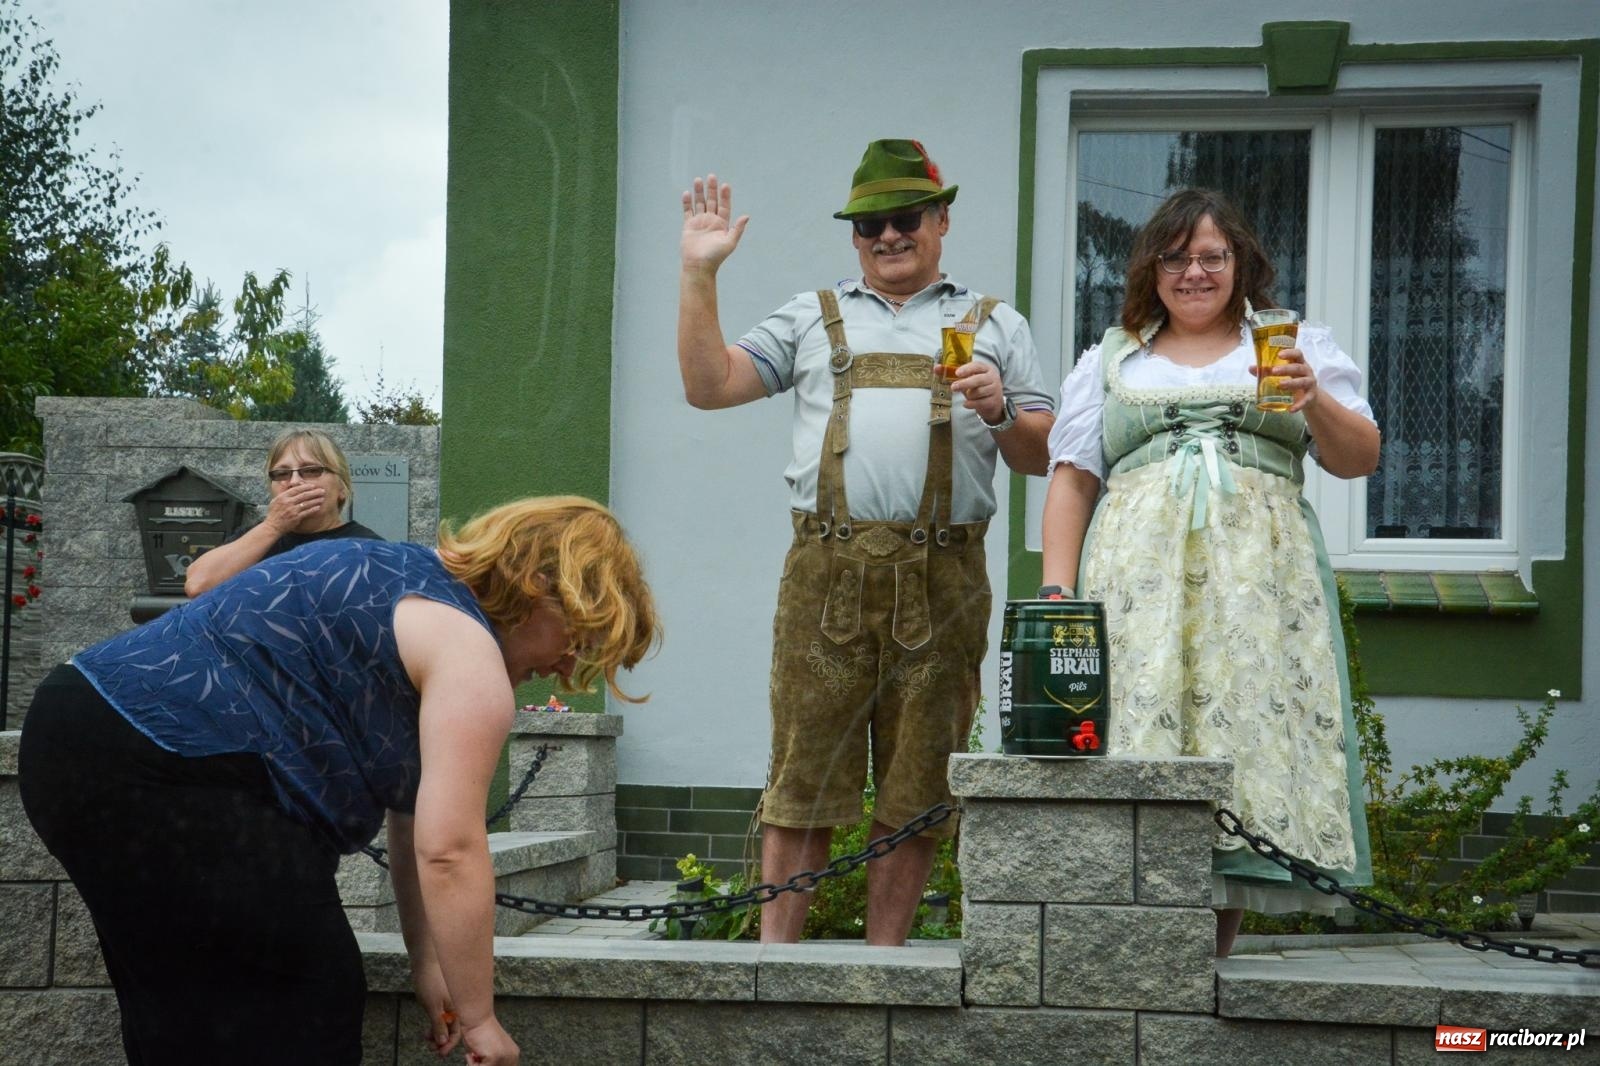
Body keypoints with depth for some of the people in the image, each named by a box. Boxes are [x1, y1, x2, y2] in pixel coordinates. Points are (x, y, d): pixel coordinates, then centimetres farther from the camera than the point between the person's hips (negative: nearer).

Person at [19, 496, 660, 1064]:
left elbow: (414, 813, 23)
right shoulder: (468, 651, -9)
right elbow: (449, 851, -14)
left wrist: (427, 964, 22)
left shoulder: (413, 583, 22)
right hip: (160, 777, -11)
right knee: (300, 1013, -4)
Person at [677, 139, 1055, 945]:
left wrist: (1001, 411, -7)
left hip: (941, 582, 0)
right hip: (826, 572, 0)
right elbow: (709, 386, 10)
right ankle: (774, 951, 2)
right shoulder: (813, 319, 19)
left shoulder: (995, 326, 17)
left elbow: (1041, 457, 14)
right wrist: (699, 274, 4)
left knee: (916, 784, 2)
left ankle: (883, 957, 9)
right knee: (803, 771, -3)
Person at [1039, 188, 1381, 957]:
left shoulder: (1294, 345, 19)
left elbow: (1358, 461, 12)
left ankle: (1219, 940, -7)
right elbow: (1072, 482, 14)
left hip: (1258, 580, 0)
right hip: (1138, 580, 0)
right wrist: (1056, 594, 1)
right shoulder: (1111, 360, 21)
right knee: (1138, 723, -12)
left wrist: (1315, 402, -8)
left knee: (1247, 725, -9)